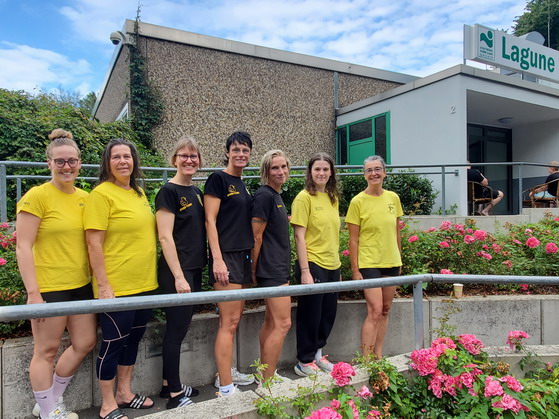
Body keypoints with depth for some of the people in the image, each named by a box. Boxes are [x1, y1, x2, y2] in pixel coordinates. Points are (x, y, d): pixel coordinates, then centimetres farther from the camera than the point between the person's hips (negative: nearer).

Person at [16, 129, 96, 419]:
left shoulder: (85, 197, 7)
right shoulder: (37, 196, -11)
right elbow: (23, 247, -13)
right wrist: (33, 292, -16)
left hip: (81, 285, 7)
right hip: (49, 286, -7)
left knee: (85, 343, 14)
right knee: (47, 350, 8)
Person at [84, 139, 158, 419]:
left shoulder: (139, 193, 10)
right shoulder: (101, 194, -12)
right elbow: (94, 244, -16)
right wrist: (103, 286, -18)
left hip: (144, 284, 8)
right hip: (116, 287, -7)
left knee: (133, 339, 18)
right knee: (114, 342, 6)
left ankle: (124, 393, 36)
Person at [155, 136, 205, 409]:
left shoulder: (195, 192, 13)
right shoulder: (168, 192, -11)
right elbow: (165, 237, -16)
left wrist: (195, 271, 15)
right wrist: (179, 276, -19)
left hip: (194, 269, 8)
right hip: (176, 271, -8)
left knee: (179, 328, 16)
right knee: (176, 330, 2)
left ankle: (169, 384, 30)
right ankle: (175, 394, 16)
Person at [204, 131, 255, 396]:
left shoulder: (242, 185, 16)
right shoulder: (218, 179, -7)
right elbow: (210, 220, -13)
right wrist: (217, 258, -19)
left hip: (243, 256, 8)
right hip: (226, 256, -8)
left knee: (234, 319, 15)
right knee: (229, 322, -6)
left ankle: (226, 372, 29)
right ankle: (225, 388, 3)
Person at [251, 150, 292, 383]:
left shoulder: (276, 196, 15)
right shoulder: (264, 195, -15)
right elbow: (256, 236, -15)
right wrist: (255, 270, -11)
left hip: (279, 267, 10)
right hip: (272, 268, -10)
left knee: (271, 321, 15)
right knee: (283, 323, -7)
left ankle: (266, 375, 27)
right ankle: (267, 383, 5)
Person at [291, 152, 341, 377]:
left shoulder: (333, 198, 10)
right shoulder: (304, 198, -10)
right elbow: (299, 236, -14)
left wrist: (338, 267, 16)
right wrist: (305, 271, -18)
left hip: (332, 266, 7)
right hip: (313, 265, -7)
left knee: (328, 314, 16)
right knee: (310, 315, 5)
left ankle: (317, 352, 37)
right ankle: (305, 362, 24)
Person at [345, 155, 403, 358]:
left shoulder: (393, 198, 4)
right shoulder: (358, 201, -9)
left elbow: (396, 233, 13)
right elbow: (353, 240, -8)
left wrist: (399, 260, 15)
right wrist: (355, 270, -10)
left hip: (391, 262, 6)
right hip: (369, 263, -5)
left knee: (385, 310, 12)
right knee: (375, 312, -9)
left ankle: (378, 355, 25)